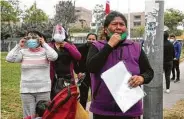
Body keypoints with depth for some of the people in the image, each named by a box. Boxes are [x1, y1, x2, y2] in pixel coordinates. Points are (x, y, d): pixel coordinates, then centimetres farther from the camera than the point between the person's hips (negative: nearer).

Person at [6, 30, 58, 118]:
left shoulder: (44, 51, -3)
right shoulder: (23, 52, 2)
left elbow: (54, 57, -22)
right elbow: (9, 58, -9)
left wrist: (44, 44, -14)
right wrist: (19, 46, -7)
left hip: (43, 90, -1)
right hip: (26, 90, 2)